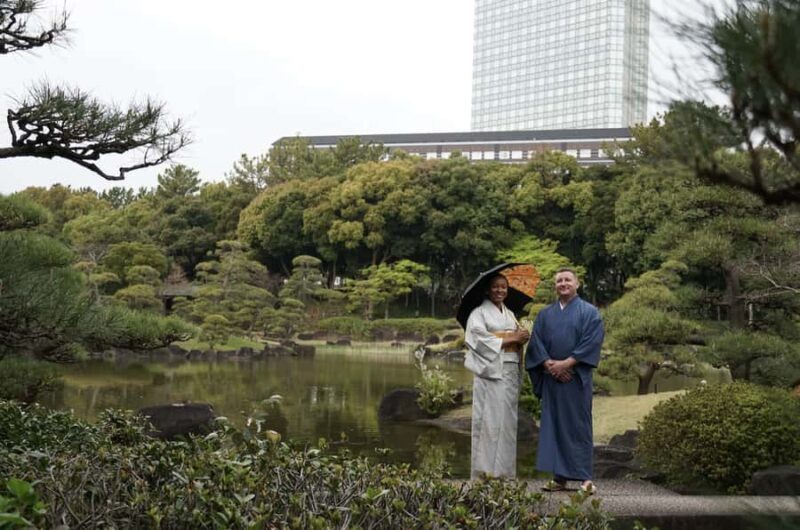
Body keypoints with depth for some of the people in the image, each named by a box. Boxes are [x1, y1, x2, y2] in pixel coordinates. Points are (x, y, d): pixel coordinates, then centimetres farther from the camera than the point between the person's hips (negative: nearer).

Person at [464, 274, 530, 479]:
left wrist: (522, 338, -6)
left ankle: (505, 469, 8)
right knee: (490, 421, -9)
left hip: (511, 372, 6)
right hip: (490, 372, -6)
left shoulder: (510, 314, 20)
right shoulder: (479, 313, 0)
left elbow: (517, 342, 17)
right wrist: (510, 339, -13)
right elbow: (480, 339, -13)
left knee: (508, 420, 4)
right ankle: (486, 471, -7)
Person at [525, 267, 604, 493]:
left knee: (578, 425, -5)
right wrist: (549, 364, -11)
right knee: (554, 425, 3)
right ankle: (559, 477, 7)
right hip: (551, 377, 4)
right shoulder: (545, 314, 14)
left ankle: (585, 477, -3)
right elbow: (536, 343, 6)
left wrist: (566, 363, -15)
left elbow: (591, 342, -8)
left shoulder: (589, 312, 2)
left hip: (576, 377, -4)